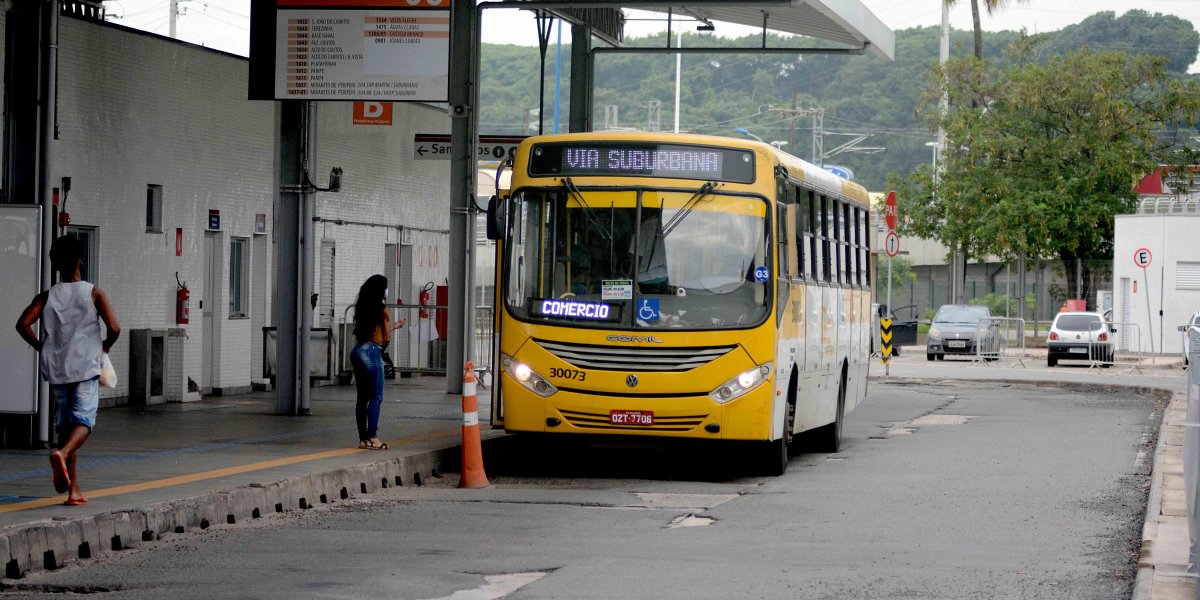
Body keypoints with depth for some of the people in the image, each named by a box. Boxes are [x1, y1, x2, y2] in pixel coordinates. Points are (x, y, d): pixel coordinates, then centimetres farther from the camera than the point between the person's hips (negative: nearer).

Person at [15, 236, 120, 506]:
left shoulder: (47, 296, 4)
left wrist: (41, 347, 7)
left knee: (66, 422, 12)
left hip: (56, 368, 4)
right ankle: (62, 453, -38)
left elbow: (23, 324, -8)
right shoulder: (94, 294, -2)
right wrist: (104, 347, 9)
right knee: (84, 419, -6)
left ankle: (73, 488, 11)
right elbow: (114, 328, -11)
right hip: (85, 367, -4)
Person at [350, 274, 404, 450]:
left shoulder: (362, 308, 13)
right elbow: (386, 339, -4)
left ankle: (363, 438, 10)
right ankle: (372, 437, -7)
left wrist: (394, 325, 32)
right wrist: (382, 347, 17)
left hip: (357, 350, 7)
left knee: (362, 397, 9)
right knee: (376, 396, -3)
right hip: (372, 351, -7)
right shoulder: (382, 310, -7)